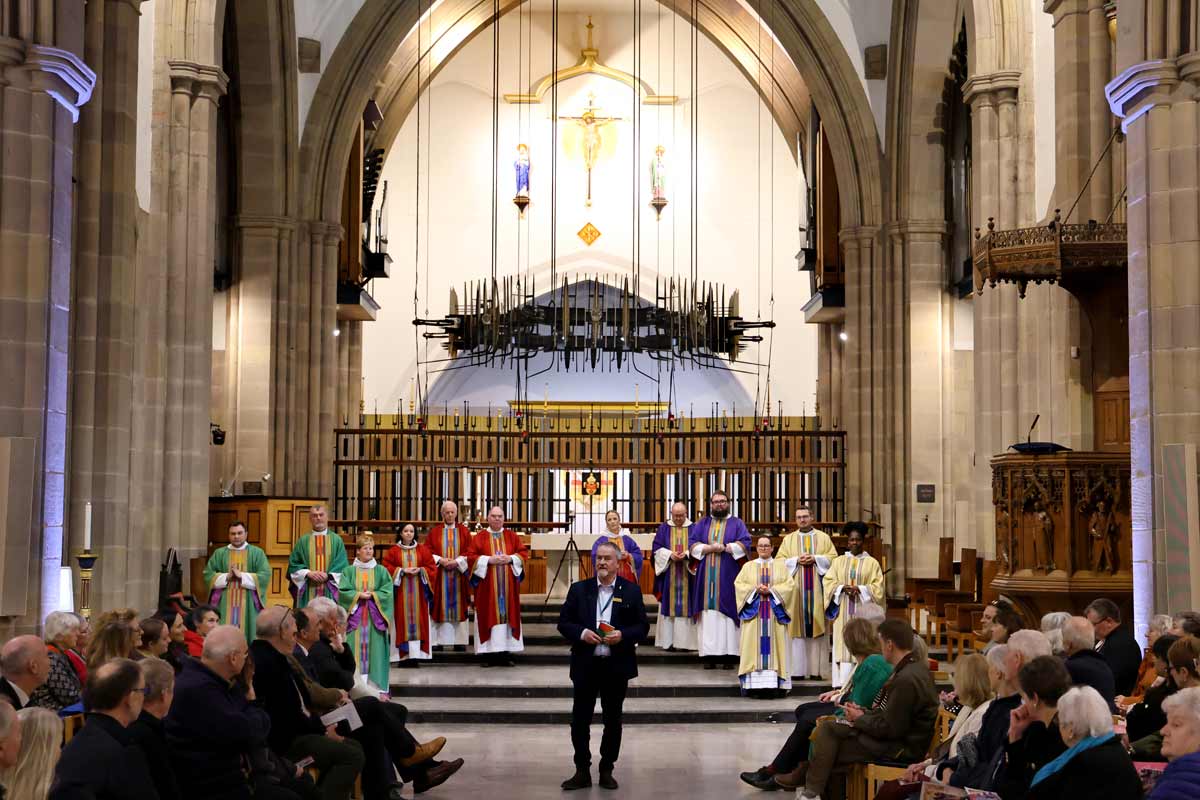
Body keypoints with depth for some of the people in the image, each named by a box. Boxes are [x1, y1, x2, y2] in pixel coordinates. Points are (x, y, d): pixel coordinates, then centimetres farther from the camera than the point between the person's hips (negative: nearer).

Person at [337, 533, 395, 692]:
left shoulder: (381, 571, 7)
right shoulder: (349, 571, 7)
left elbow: (387, 592, 0)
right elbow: (343, 591, -3)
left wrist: (371, 595, -11)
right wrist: (359, 595, -14)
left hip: (375, 617, 0)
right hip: (355, 616, 0)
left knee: (375, 648, -4)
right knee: (356, 647, -4)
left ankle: (376, 684, -3)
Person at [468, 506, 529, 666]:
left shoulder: (512, 536, 10)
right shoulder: (479, 537, 3)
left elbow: (523, 552, 6)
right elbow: (471, 557, -4)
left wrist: (510, 558, -12)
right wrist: (489, 560, -16)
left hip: (508, 585, 2)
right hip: (488, 586, -2)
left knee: (507, 614, 1)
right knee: (489, 616, -3)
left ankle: (506, 653, 5)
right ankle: (488, 653, -1)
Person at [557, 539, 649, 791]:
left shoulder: (631, 591, 2)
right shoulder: (579, 589, 4)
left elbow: (642, 626, 2)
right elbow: (563, 622, 4)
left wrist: (623, 635, -17)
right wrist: (581, 633, -15)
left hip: (617, 666, -1)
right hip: (585, 665, 1)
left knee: (613, 720, 8)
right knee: (579, 720, 2)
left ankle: (606, 770, 19)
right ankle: (582, 772, 13)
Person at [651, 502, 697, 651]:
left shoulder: (693, 529, 5)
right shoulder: (664, 528, 8)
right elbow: (657, 548, 3)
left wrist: (686, 555, -17)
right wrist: (670, 555, -13)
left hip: (686, 575, -1)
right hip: (668, 575, 1)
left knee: (685, 605, -3)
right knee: (668, 605, -1)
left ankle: (684, 641, -1)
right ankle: (668, 641, 1)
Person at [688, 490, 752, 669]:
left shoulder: (737, 524, 11)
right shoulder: (701, 524, 16)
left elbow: (744, 543, -3)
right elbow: (691, 544, 4)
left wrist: (724, 547, -13)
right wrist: (710, 548, -10)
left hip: (728, 578, -1)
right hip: (706, 577, 2)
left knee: (728, 612, -7)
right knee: (708, 614, -5)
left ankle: (729, 655, -7)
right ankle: (709, 655, -7)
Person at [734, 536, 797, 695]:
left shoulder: (780, 566, 10)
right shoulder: (748, 566, 12)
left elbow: (790, 585, -1)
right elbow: (738, 584, 2)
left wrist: (771, 590, -13)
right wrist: (755, 589, -13)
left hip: (774, 613, 0)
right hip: (754, 612, 1)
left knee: (773, 645, -5)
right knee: (754, 644, -5)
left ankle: (774, 681, -6)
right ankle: (754, 681, -7)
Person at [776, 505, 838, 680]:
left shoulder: (823, 537, 11)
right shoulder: (788, 539, 13)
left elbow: (833, 558, 4)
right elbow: (779, 560, 6)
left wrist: (815, 559, -10)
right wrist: (797, 560, -9)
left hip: (817, 588, 0)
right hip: (796, 589, 0)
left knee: (816, 625, -4)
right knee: (797, 626, -4)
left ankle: (816, 669, -2)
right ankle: (797, 669, -4)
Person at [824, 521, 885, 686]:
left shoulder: (872, 563, 5)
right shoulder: (839, 561, 11)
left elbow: (877, 588, 0)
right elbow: (828, 582, 5)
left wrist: (860, 589, -16)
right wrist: (843, 588, -13)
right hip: (843, 613, 2)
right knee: (844, 646, -3)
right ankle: (843, 684, -4)